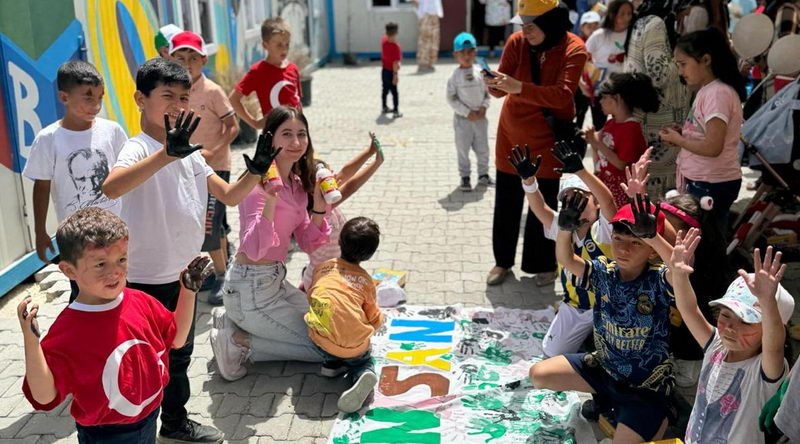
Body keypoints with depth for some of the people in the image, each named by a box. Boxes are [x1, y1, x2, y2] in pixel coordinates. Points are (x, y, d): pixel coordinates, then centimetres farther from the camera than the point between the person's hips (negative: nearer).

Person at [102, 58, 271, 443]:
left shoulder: (189, 153, 6)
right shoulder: (139, 148, -20)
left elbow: (229, 195, 9)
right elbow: (111, 187, -43)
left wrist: (255, 173, -10)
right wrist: (167, 154, -55)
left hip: (182, 274, 8)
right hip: (145, 280, -8)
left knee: (179, 353, 22)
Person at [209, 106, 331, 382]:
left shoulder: (297, 184, 6)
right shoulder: (260, 183, -21)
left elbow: (308, 244, 8)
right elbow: (254, 249, -30)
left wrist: (319, 206, -6)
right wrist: (270, 202, -42)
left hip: (276, 281, 9)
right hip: (250, 289, -9)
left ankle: (234, 322, 17)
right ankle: (238, 343, 0)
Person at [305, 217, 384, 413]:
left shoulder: (323, 267, 10)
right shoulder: (366, 281, 9)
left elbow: (311, 297, 24)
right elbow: (375, 321, 14)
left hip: (322, 340, 1)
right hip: (356, 345, -1)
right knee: (363, 361, 29)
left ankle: (331, 363, 16)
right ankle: (362, 374, -4)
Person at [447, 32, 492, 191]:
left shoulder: (480, 72, 0)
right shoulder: (455, 76, -10)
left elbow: (487, 93, 6)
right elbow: (451, 99, -10)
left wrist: (484, 107, -10)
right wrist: (467, 112, -15)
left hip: (480, 117, 3)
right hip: (463, 119, -3)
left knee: (483, 148, 12)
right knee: (463, 150, 5)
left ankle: (483, 175, 26)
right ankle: (465, 177, 16)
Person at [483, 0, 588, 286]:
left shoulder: (573, 49, -17)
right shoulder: (516, 42, -9)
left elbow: (563, 95, -29)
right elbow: (502, 88, -8)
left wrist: (519, 87, -40)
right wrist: (494, 85, -32)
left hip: (548, 137, -3)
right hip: (511, 133, 3)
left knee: (544, 203, 4)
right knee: (506, 201, 8)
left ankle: (544, 264, 22)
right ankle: (503, 261, 24)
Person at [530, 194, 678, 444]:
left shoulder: (658, 280, -22)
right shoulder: (604, 272, -8)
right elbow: (566, 260, -18)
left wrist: (651, 235, -57)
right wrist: (565, 229, -38)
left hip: (646, 384, -5)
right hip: (605, 366, 5)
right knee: (538, 375, 1)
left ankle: (657, 421, 20)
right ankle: (603, 396, 22)